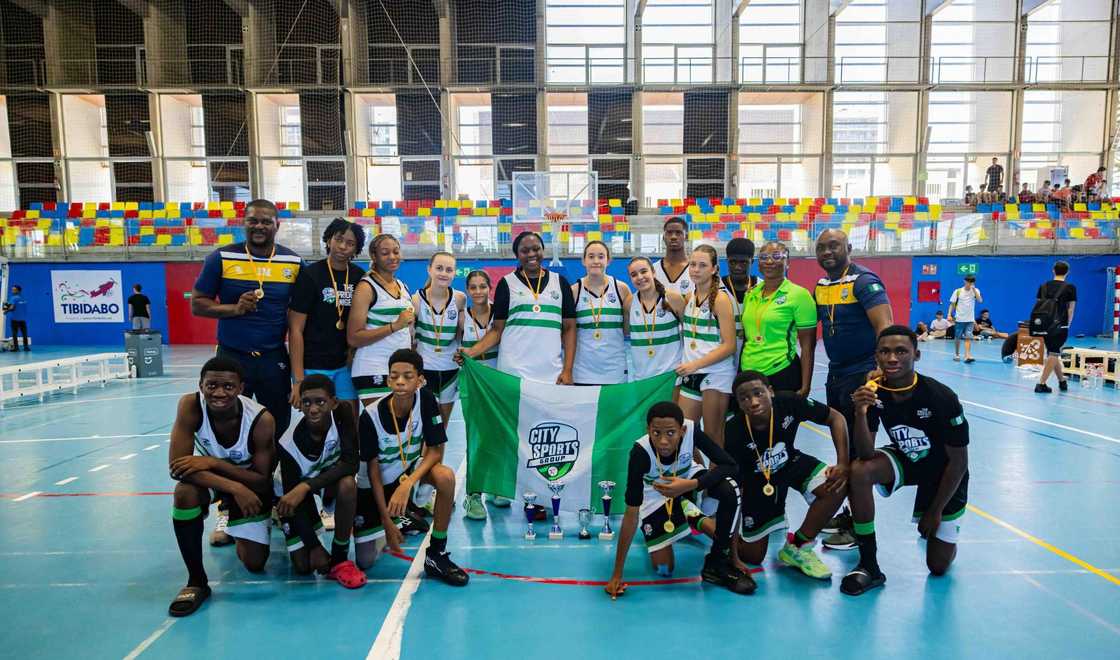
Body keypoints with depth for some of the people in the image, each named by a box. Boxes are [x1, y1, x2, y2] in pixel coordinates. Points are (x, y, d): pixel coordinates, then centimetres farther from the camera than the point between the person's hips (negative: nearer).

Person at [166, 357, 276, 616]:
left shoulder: (261, 419, -32)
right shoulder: (190, 406, -29)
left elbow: (263, 481, -25)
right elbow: (177, 466, -32)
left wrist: (214, 462, -38)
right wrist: (233, 488, -41)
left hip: (248, 482, 0)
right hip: (207, 477, 1)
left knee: (255, 564, 0)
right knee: (184, 493, -35)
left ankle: (238, 530, 36)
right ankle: (197, 581, -15)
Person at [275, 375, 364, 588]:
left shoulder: (342, 412, -28)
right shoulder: (289, 444, -29)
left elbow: (351, 462, -32)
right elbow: (291, 495, -22)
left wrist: (306, 486, -41)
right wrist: (314, 546, -21)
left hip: (330, 479, 1)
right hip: (292, 491, 0)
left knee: (348, 484, -36)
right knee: (303, 566, -5)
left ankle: (339, 560, -17)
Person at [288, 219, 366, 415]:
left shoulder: (359, 277, 5)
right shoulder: (310, 275, -7)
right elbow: (295, 330, -9)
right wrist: (298, 380, -13)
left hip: (345, 365, 4)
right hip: (313, 367, -4)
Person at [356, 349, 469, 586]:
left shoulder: (425, 400, -21)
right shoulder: (371, 415, -26)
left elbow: (435, 451, -17)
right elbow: (373, 471, -18)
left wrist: (407, 484, -32)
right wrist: (387, 521, -17)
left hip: (410, 467, 1)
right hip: (374, 485, -1)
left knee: (446, 477, -32)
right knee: (365, 561, -3)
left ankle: (436, 555, -15)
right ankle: (398, 520, 29)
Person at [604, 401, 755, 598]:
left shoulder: (691, 430, -34)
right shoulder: (640, 452, -37)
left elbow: (729, 465, -29)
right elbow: (631, 513, -33)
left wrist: (691, 485, -44)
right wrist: (617, 574, -30)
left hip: (687, 477, 1)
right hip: (655, 492, -1)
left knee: (731, 490, -29)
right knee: (663, 568, -6)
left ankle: (719, 562, -5)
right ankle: (685, 517, 24)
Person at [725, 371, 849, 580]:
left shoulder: (789, 403, -30)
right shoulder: (733, 433, -33)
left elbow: (836, 418, -12)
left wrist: (843, 464, -23)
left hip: (791, 463, 3)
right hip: (756, 480, -3)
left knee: (837, 486, -25)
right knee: (753, 557, 1)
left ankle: (797, 547, -4)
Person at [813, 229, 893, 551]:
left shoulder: (864, 281, -13)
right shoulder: (820, 286, 9)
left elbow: (885, 326, -23)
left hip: (862, 375, -7)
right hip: (836, 374, 7)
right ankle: (850, 513, 29)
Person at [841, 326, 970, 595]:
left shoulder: (942, 398, -28)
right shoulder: (874, 393, -21)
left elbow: (959, 462, -17)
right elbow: (866, 455, -24)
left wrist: (935, 510, -10)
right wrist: (860, 412, -40)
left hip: (942, 473, -2)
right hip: (904, 460, 2)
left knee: (939, 566, 0)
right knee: (859, 471, -32)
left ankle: (936, 527, 37)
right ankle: (869, 566, -17)